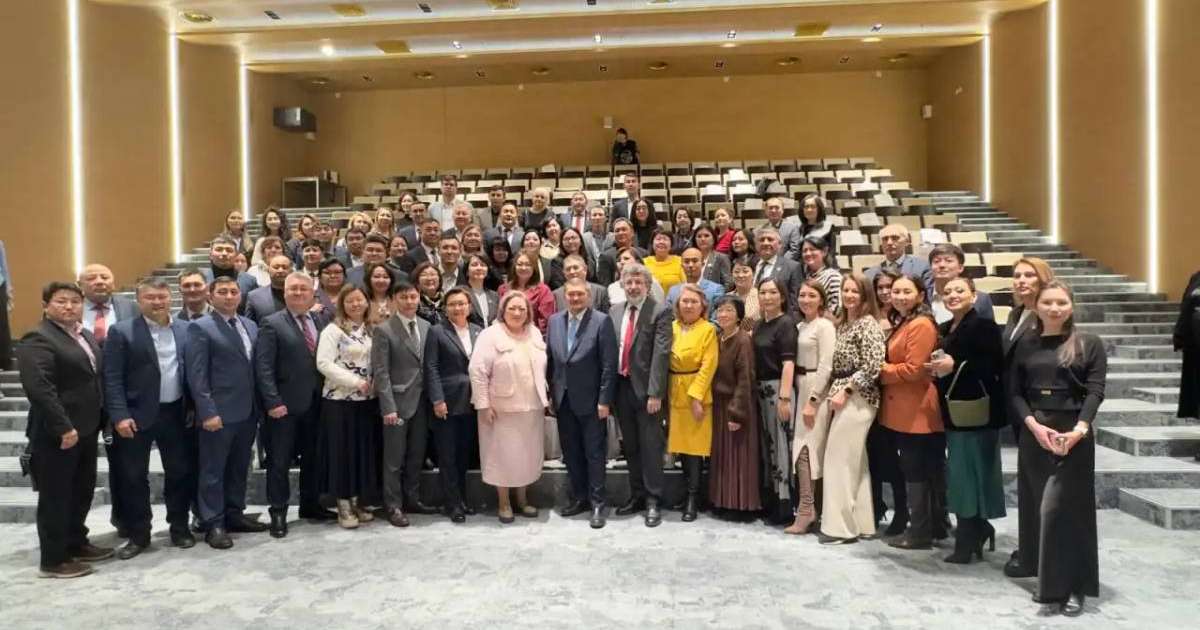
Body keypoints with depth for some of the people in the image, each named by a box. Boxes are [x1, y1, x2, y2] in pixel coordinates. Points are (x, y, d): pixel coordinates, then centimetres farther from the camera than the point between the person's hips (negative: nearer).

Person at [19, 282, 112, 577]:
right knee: (56, 496, 2)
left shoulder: (85, 335, 12)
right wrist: (64, 428, -25)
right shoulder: (38, 339, -15)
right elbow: (38, 388, -24)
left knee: (82, 492, 17)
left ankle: (76, 544, 31)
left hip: (86, 428, 8)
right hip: (56, 434, -8)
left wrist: (101, 419, 11)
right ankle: (53, 560, 12)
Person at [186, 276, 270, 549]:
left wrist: (259, 406, 7)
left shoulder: (251, 326, 13)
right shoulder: (200, 328, -6)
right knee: (213, 471, 3)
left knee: (239, 468, 15)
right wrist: (208, 412, -18)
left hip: (248, 411, 6)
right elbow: (196, 375, -12)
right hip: (219, 413, -6)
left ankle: (234, 515, 26)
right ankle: (213, 524, 11)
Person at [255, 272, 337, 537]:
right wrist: (273, 402, -18)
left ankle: (310, 505, 28)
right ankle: (278, 513, 14)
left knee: (312, 457, 15)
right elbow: (263, 367, -12)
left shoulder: (323, 320, 8)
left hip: (315, 403, 5)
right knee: (279, 461, 3)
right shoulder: (272, 324, -6)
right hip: (285, 404, -5)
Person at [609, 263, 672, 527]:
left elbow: (661, 354, -14)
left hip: (645, 387, -6)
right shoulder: (615, 311, 9)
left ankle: (652, 501, 11)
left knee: (650, 445, 1)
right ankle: (636, 495, 27)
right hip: (621, 385, 6)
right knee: (630, 446, 15)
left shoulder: (660, 311, -8)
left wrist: (654, 392, -19)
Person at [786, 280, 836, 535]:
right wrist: (797, 396, 5)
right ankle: (809, 508, 17)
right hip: (799, 389, 8)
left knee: (805, 448, -10)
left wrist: (812, 401, -18)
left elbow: (825, 367, -15)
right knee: (801, 447, 8)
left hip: (815, 390, -8)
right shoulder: (799, 326, 14)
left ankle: (805, 511, -6)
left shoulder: (824, 326, -9)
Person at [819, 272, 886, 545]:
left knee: (838, 461, -7)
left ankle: (840, 525, -1)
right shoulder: (842, 323, 16)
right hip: (845, 398, 9)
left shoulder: (868, 324, -11)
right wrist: (835, 392, 9)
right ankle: (861, 522, 18)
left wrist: (845, 391, -17)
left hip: (857, 399, -9)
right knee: (854, 462, 12)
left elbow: (873, 367, -19)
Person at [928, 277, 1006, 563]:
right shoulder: (943, 330, 14)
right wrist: (938, 370, 2)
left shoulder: (984, 325, -9)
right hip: (953, 412, 8)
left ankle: (969, 540, 6)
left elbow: (995, 365, -19)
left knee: (970, 474, -4)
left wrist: (956, 365, -22)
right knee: (960, 476, 12)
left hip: (977, 411, -8)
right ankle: (976, 531, 26)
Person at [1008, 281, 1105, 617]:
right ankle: (1047, 579, 21)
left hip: (1072, 434, -3)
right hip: (1032, 433, 3)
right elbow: (1015, 392, 4)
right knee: (1037, 505, 7)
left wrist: (1080, 429, -22)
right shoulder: (1025, 345, 9)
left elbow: (1095, 390, -7)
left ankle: (1071, 586, 4)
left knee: (1065, 507, -5)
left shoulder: (1090, 344, 2)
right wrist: (1033, 425, -13)